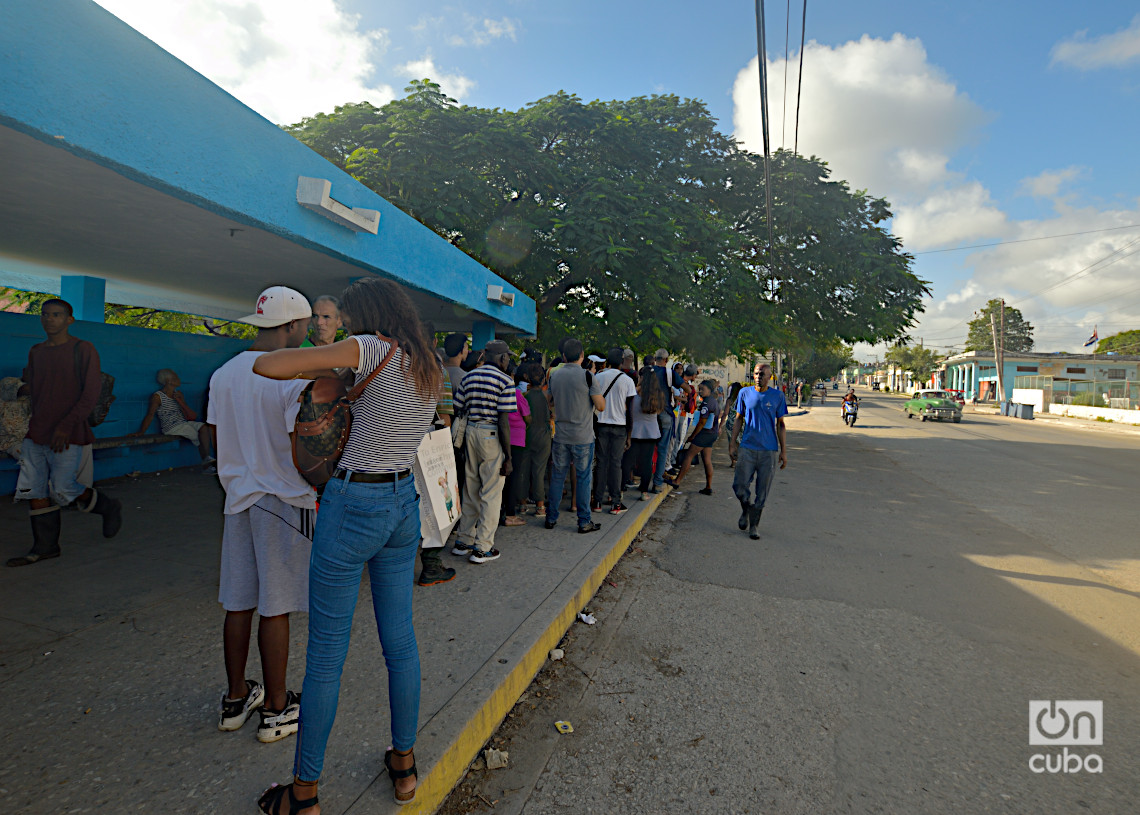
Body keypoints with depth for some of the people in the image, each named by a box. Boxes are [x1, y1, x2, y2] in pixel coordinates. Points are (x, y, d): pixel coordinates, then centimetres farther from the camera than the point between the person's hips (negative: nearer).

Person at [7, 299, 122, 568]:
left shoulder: (83, 350, -6)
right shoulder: (36, 352, 13)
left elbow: (91, 394, -12)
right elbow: (32, 389, 25)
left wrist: (67, 425, -17)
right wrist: (23, 388, 4)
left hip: (69, 436, -6)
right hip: (36, 434, 6)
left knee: (63, 490, -7)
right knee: (34, 491, 5)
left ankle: (108, 507, 20)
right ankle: (45, 547, 16)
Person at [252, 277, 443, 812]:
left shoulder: (372, 349, -15)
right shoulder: (430, 368, 7)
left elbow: (266, 365, -18)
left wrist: (314, 364, 1)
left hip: (353, 507, -7)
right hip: (404, 503, 7)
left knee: (325, 652, 8)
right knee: (400, 641, 17)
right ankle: (404, 766, 34)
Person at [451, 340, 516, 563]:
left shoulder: (468, 377, 9)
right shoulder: (505, 381, -10)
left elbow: (458, 410, 7)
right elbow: (503, 421, -15)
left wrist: (462, 441, 16)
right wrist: (508, 457, -12)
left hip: (470, 432, 6)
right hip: (491, 436, -6)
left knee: (470, 491, 17)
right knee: (491, 494, 4)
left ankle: (463, 541, 26)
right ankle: (482, 548, 9)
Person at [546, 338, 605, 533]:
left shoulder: (554, 375, 3)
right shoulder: (587, 376, -12)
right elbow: (601, 406, -11)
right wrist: (594, 393, 6)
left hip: (560, 435, 4)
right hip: (582, 437, -4)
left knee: (557, 476, 12)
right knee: (583, 478, 4)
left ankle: (551, 518, 20)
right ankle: (584, 522, 11)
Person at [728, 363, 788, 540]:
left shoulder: (777, 396, 1)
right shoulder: (745, 393, 4)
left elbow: (780, 424, 6)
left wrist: (784, 451, 3)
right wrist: (732, 442, 7)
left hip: (769, 450, 0)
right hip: (747, 447, 1)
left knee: (762, 491, 3)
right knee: (740, 486, -4)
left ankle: (753, 525, 18)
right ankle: (745, 512, 27)